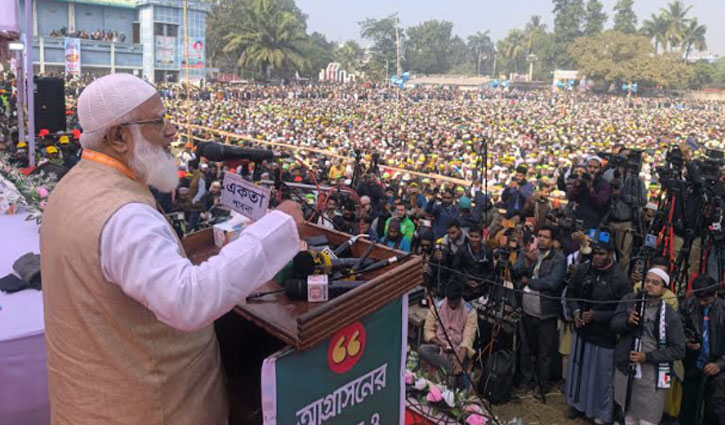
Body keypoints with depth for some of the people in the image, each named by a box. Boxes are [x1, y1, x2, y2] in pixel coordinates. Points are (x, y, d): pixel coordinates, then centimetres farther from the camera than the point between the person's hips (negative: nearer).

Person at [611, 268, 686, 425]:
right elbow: (614, 324, -2)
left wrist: (648, 357, -17)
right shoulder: (629, 300, 1)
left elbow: (678, 350, -8)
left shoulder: (671, 316, -9)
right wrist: (628, 321, -24)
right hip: (625, 369, 4)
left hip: (652, 376, -3)